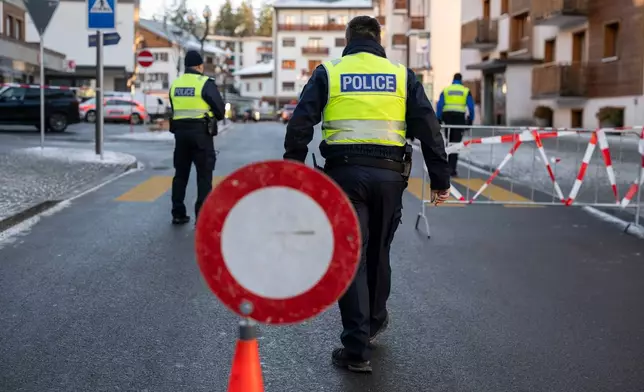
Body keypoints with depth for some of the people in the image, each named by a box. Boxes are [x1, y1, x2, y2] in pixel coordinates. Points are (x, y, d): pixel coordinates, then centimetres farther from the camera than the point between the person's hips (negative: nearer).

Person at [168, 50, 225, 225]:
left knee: (181, 173, 14)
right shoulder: (205, 83, -9)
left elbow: (175, 110, 13)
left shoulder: (175, 84, 9)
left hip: (180, 131, 5)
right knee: (204, 175, 1)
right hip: (201, 132, -5)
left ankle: (178, 214, 17)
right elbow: (220, 109, -5)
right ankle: (202, 216, -2)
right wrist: (214, 116, 14)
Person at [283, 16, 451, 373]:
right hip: (388, 174, 2)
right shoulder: (401, 75, 9)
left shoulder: (328, 73, 5)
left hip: (345, 173, -2)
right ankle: (375, 321, 38)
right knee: (378, 251, 20)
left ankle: (357, 349, 0)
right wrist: (440, 178, 7)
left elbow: (299, 126, -1)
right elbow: (428, 127, 4)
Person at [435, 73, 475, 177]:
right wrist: (470, 120, 7)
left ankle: (448, 167, 17)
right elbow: (471, 107, 1)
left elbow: (439, 105, 0)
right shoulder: (466, 91, 6)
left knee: (449, 142, 15)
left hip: (447, 116, 2)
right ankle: (452, 169, -7)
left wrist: (438, 119, 2)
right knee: (456, 143, -1)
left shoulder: (446, 90, 9)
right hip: (460, 117, -2)